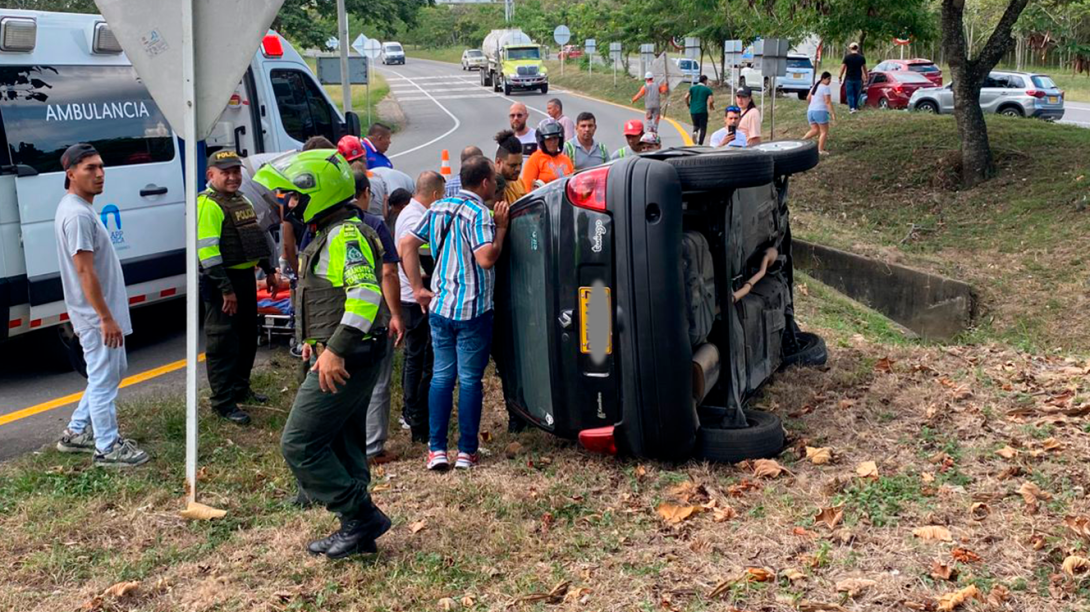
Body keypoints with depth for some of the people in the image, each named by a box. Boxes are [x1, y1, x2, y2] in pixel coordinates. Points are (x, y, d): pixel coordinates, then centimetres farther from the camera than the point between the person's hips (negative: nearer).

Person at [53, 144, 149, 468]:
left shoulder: (77, 208, 12)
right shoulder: (78, 215, -21)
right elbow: (85, 271, -25)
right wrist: (106, 318, -24)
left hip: (97, 314, 11)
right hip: (97, 316, -11)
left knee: (109, 374, 21)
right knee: (104, 380, 0)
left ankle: (77, 432, 30)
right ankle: (107, 448, 11)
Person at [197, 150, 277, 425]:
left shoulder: (241, 201, 15)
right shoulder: (208, 205, -15)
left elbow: (256, 238, 24)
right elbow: (207, 250, -21)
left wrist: (269, 271, 21)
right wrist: (225, 288, -23)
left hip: (246, 276, 10)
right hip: (222, 281, -10)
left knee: (248, 336, 18)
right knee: (223, 342, -4)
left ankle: (240, 388, 34)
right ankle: (223, 402, 2)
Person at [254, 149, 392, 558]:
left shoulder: (346, 235, -17)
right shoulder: (329, 235, 16)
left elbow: (366, 293, -31)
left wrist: (336, 349, -34)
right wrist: (317, 338, 27)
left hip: (345, 361, -11)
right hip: (346, 358, 11)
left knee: (299, 444, -7)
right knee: (342, 446, 16)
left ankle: (361, 516, -2)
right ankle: (357, 530, 24)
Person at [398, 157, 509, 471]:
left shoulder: (438, 208, 9)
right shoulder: (478, 214, -13)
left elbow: (406, 245, 8)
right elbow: (486, 258, -24)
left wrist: (418, 288, 10)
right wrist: (501, 227, -10)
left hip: (439, 307, 6)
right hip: (472, 310, -6)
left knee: (441, 376, 11)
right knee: (470, 379, 2)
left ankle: (436, 449, 10)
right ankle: (467, 451, 7)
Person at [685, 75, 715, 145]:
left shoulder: (692, 88, 8)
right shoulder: (707, 89, -1)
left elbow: (686, 97, -2)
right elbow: (711, 100, -12)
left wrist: (689, 105, 13)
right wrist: (712, 107, 8)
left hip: (693, 111, 3)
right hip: (703, 111, -3)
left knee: (696, 125, 22)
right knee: (703, 128, 5)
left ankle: (695, 132, -12)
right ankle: (700, 144, -5)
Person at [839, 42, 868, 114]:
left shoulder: (847, 57, -8)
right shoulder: (861, 57, 1)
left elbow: (843, 67, -6)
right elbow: (864, 68, 11)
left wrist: (840, 76, 5)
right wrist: (866, 76, 24)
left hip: (849, 79, -3)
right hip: (858, 79, 3)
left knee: (849, 94, 0)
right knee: (856, 94, 15)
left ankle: (852, 108, -14)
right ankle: (855, 107, 23)